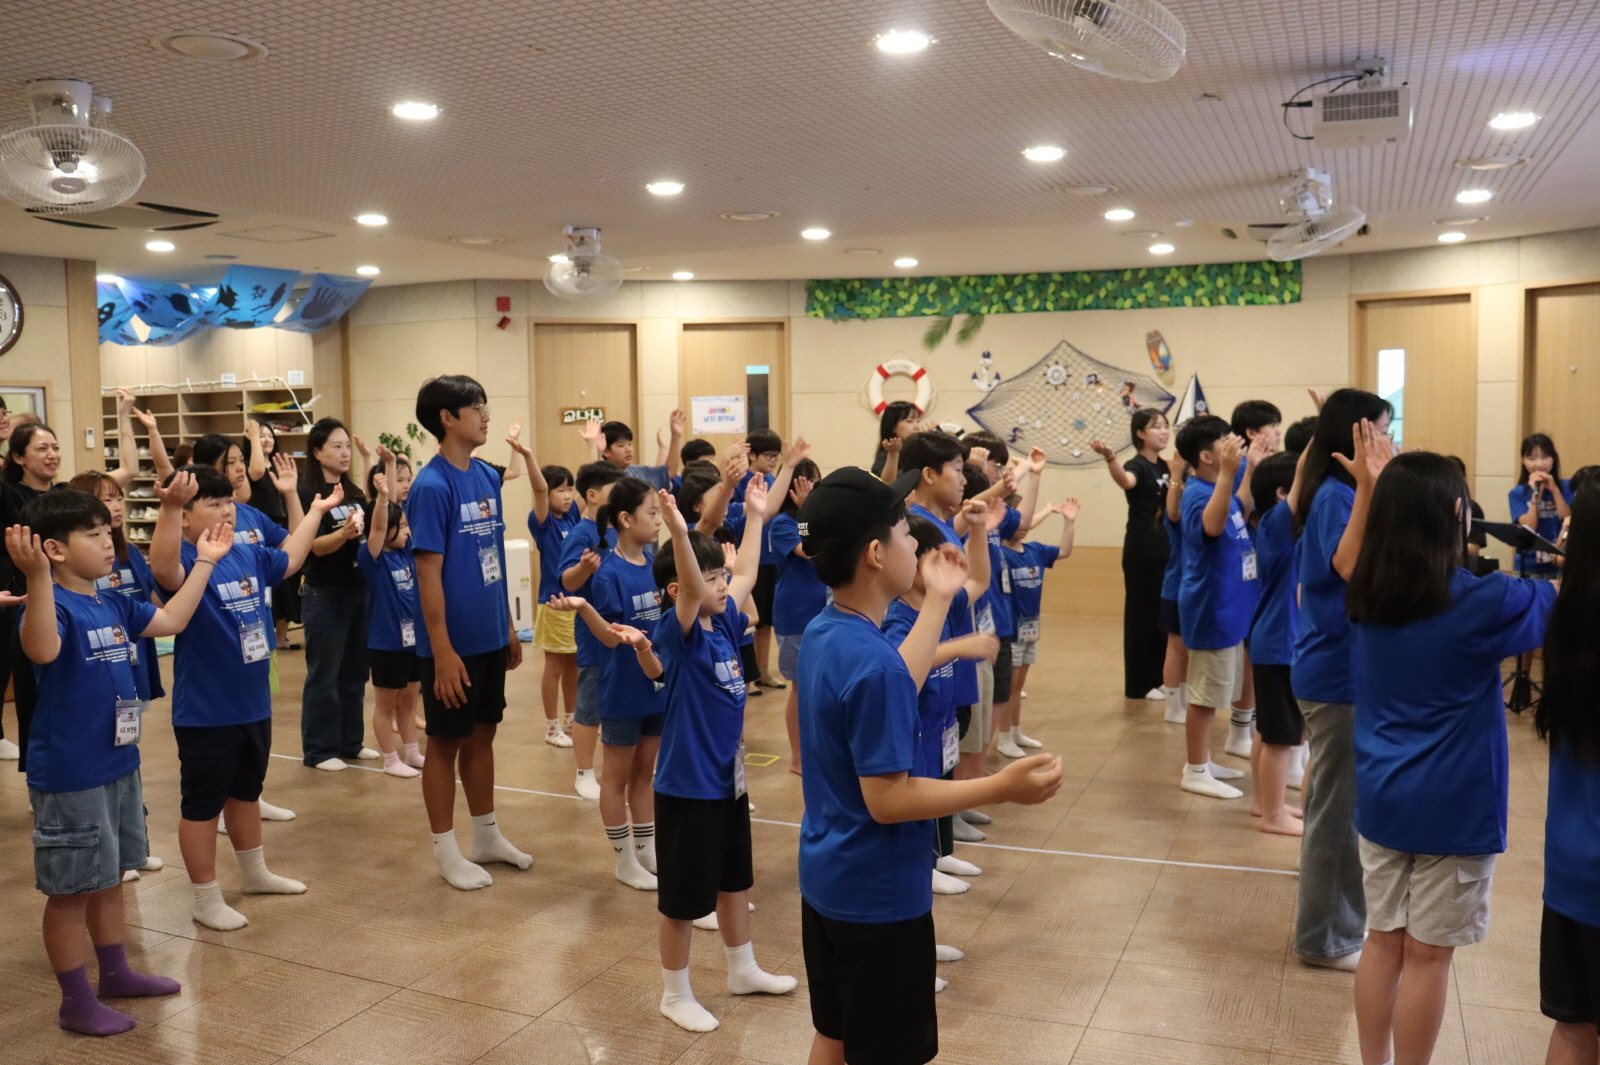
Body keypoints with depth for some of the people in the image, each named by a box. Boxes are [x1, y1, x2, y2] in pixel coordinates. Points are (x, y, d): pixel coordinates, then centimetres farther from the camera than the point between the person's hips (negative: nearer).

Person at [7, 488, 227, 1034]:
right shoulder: (54, 606, -19)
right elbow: (42, 650, -40)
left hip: (120, 765, 8)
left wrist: (204, 562, 20)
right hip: (69, 777, -8)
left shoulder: (115, 606, 6)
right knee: (72, 888, 5)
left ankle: (116, 973, 36)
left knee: (109, 878, 21)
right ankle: (76, 1001, 18)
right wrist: (38, 578, -52)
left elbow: (172, 620, 19)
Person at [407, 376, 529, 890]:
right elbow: (429, 574, -17)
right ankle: (446, 850, 21)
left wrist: (509, 626, 13)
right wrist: (442, 650, -18)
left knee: (482, 734, 17)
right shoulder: (432, 486, -17)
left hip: (490, 636, 7)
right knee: (446, 742, 7)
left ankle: (487, 836, 31)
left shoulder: (487, 476, 5)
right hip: (453, 643, -7)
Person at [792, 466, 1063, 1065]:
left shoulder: (821, 633, 0)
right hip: (879, 896, -8)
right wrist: (1001, 787, -25)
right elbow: (887, 799, -26)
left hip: (826, 881, 9)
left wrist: (939, 599, 17)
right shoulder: (873, 663, -29)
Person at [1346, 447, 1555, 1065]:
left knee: (1383, 941, 14)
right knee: (1427, 955, 6)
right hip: (1453, 807, -5)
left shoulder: (1365, 593, -2)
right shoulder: (1479, 602, -17)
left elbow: (1351, 559, 21)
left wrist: (1368, 489, 15)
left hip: (1380, 797, 5)